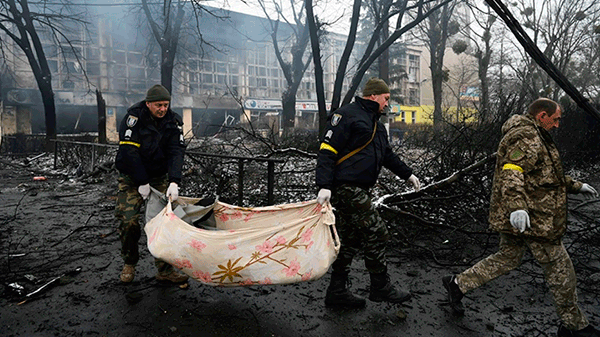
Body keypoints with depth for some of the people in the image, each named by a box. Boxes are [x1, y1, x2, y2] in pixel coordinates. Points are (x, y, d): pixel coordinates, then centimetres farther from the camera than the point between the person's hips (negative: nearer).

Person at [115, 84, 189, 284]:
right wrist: (142, 182, -19)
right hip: (132, 178, -2)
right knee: (129, 221, -10)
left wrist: (174, 181, -25)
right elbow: (129, 151, -17)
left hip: (160, 178, 3)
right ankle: (129, 264, 14)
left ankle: (165, 269, 4)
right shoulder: (134, 117, -13)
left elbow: (176, 152, -12)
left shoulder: (173, 121, -4)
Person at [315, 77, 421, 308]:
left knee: (350, 240, 11)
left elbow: (387, 154, 35)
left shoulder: (375, 123, 23)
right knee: (376, 234, -5)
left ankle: (337, 291, 20)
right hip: (346, 188, -10)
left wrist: (407, 174, 37)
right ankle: (381, 288, 10)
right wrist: (325, 186, -24)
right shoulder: (347, 115, -8)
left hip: (358, 191, 10)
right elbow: (327, 151, -15)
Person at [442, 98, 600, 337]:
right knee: (559, 266, 2)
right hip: (530, 216, -11)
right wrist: (517, 207, -42)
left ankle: (457, 284, 20)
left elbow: (547, 174, 31)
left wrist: (575, 186, 32)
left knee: (507, 258, 17)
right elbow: (512, 173, -30)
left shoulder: (534, 137, 21)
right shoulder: (526, 136, -16)